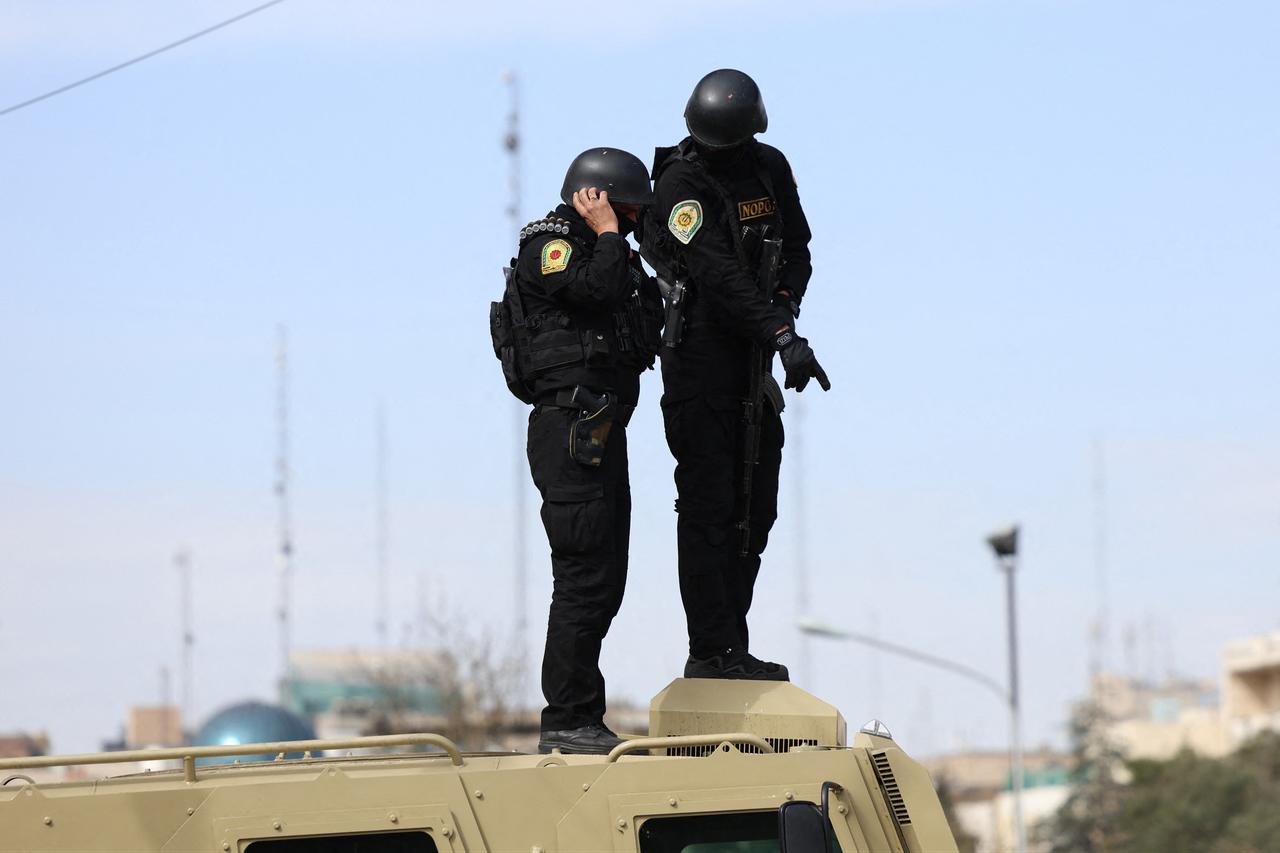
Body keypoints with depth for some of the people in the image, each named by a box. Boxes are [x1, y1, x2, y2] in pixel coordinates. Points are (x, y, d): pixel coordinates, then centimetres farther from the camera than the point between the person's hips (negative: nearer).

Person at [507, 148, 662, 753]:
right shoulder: (549, 247, -6)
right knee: (585, 575, -13)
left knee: (603, 579, 12)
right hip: (571, 427, -10)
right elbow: (597, 290, -24)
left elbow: (644, 332, 24)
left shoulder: (611, 252, 23)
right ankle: (566, 721, -11)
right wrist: (607, 235, -11)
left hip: (603, 434, 10)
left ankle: (580, 719, 17)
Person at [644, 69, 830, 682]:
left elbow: (796, 251, 15)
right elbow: (719, 274, -25)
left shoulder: (770, 169, 7)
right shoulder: (680, 182, -15)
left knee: (756, 509, 9)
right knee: (709, 507, -8)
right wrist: (783, 337, -33)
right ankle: (711, 651, -6)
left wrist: (784, 303, -7)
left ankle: (732, 646, 15)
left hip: (756, 358, 7)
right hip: (700, 356, -7)